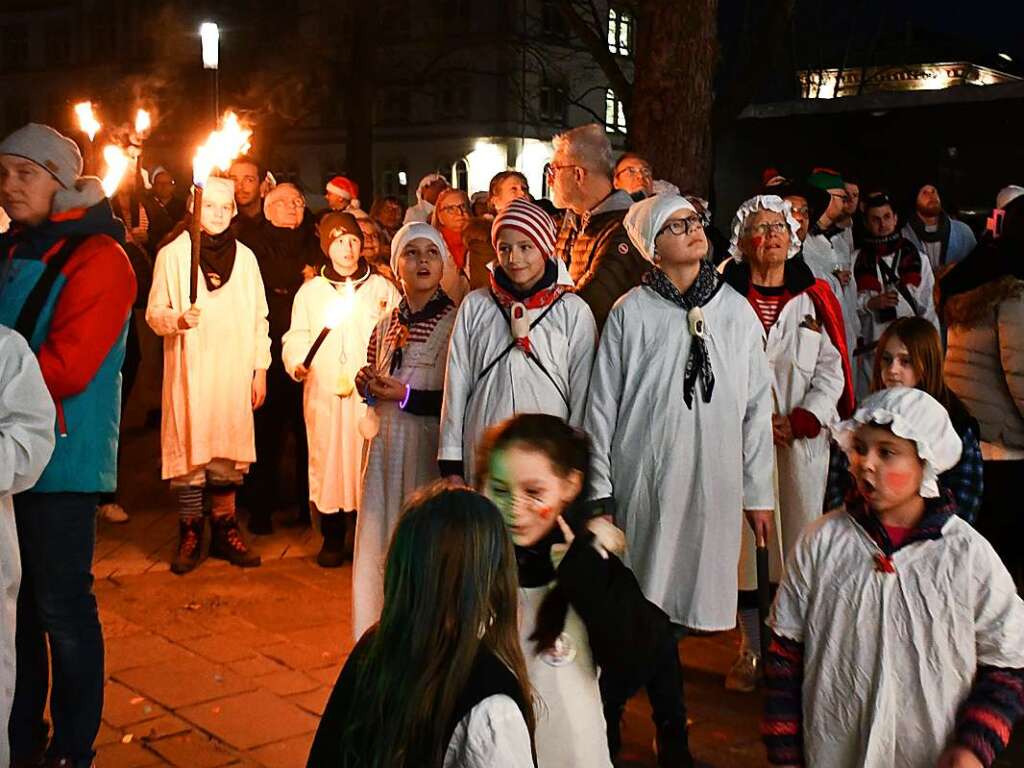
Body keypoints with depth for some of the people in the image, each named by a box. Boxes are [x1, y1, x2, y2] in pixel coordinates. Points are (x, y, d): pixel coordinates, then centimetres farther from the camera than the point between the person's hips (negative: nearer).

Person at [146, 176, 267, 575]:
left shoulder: (245, 256, 9)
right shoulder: (172, 254, 1)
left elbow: (259, 316, 11)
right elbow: (154, 312, 1)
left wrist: (260, 368, 7)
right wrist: (178, 319, -20)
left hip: (234, 370, 2)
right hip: (189, 370, -2)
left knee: (228, 449, 4)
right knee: (189, 448, -2)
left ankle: (225, 529, 15)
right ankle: (190, 533, 8)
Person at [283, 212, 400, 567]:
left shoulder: (382, 288, 10)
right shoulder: (310, 291, 11)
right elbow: (296, 337, 10)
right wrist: (296, 362, -9)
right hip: (324, 392, 1)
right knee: (327, 459, 2)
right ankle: (333, 537, 13)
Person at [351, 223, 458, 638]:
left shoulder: (455, 323, -7)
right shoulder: (386, 326, 13)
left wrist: (406, 395, -14)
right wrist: (366, 384, 3)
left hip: (429, 448, -6)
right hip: (386, 446, 6)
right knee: (380, 539, 9)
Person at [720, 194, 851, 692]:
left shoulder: (814, 298, 7)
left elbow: (832, 371, 5)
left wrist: (801, 421, -9)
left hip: (803, 440, 1)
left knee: (798, 543, 2)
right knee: (745, 539, 2)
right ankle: (750, 652, 14)